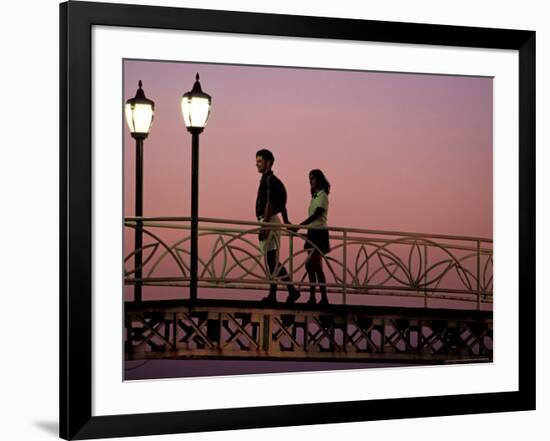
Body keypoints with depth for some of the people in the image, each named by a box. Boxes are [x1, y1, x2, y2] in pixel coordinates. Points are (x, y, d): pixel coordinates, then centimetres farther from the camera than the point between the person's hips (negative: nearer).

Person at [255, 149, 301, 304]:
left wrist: (264, 225, -23)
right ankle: (272, 295, 8)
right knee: (272, 260, 8)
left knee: (272, 260, -10)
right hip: (272, 222, 10)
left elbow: (269, 204, -19)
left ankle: (292, 290, -10)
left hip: (269, 221, -10)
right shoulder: (274, 180, 19)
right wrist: (285, 221, 28)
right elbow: (281, 204, 23)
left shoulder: (269, 180, -11)